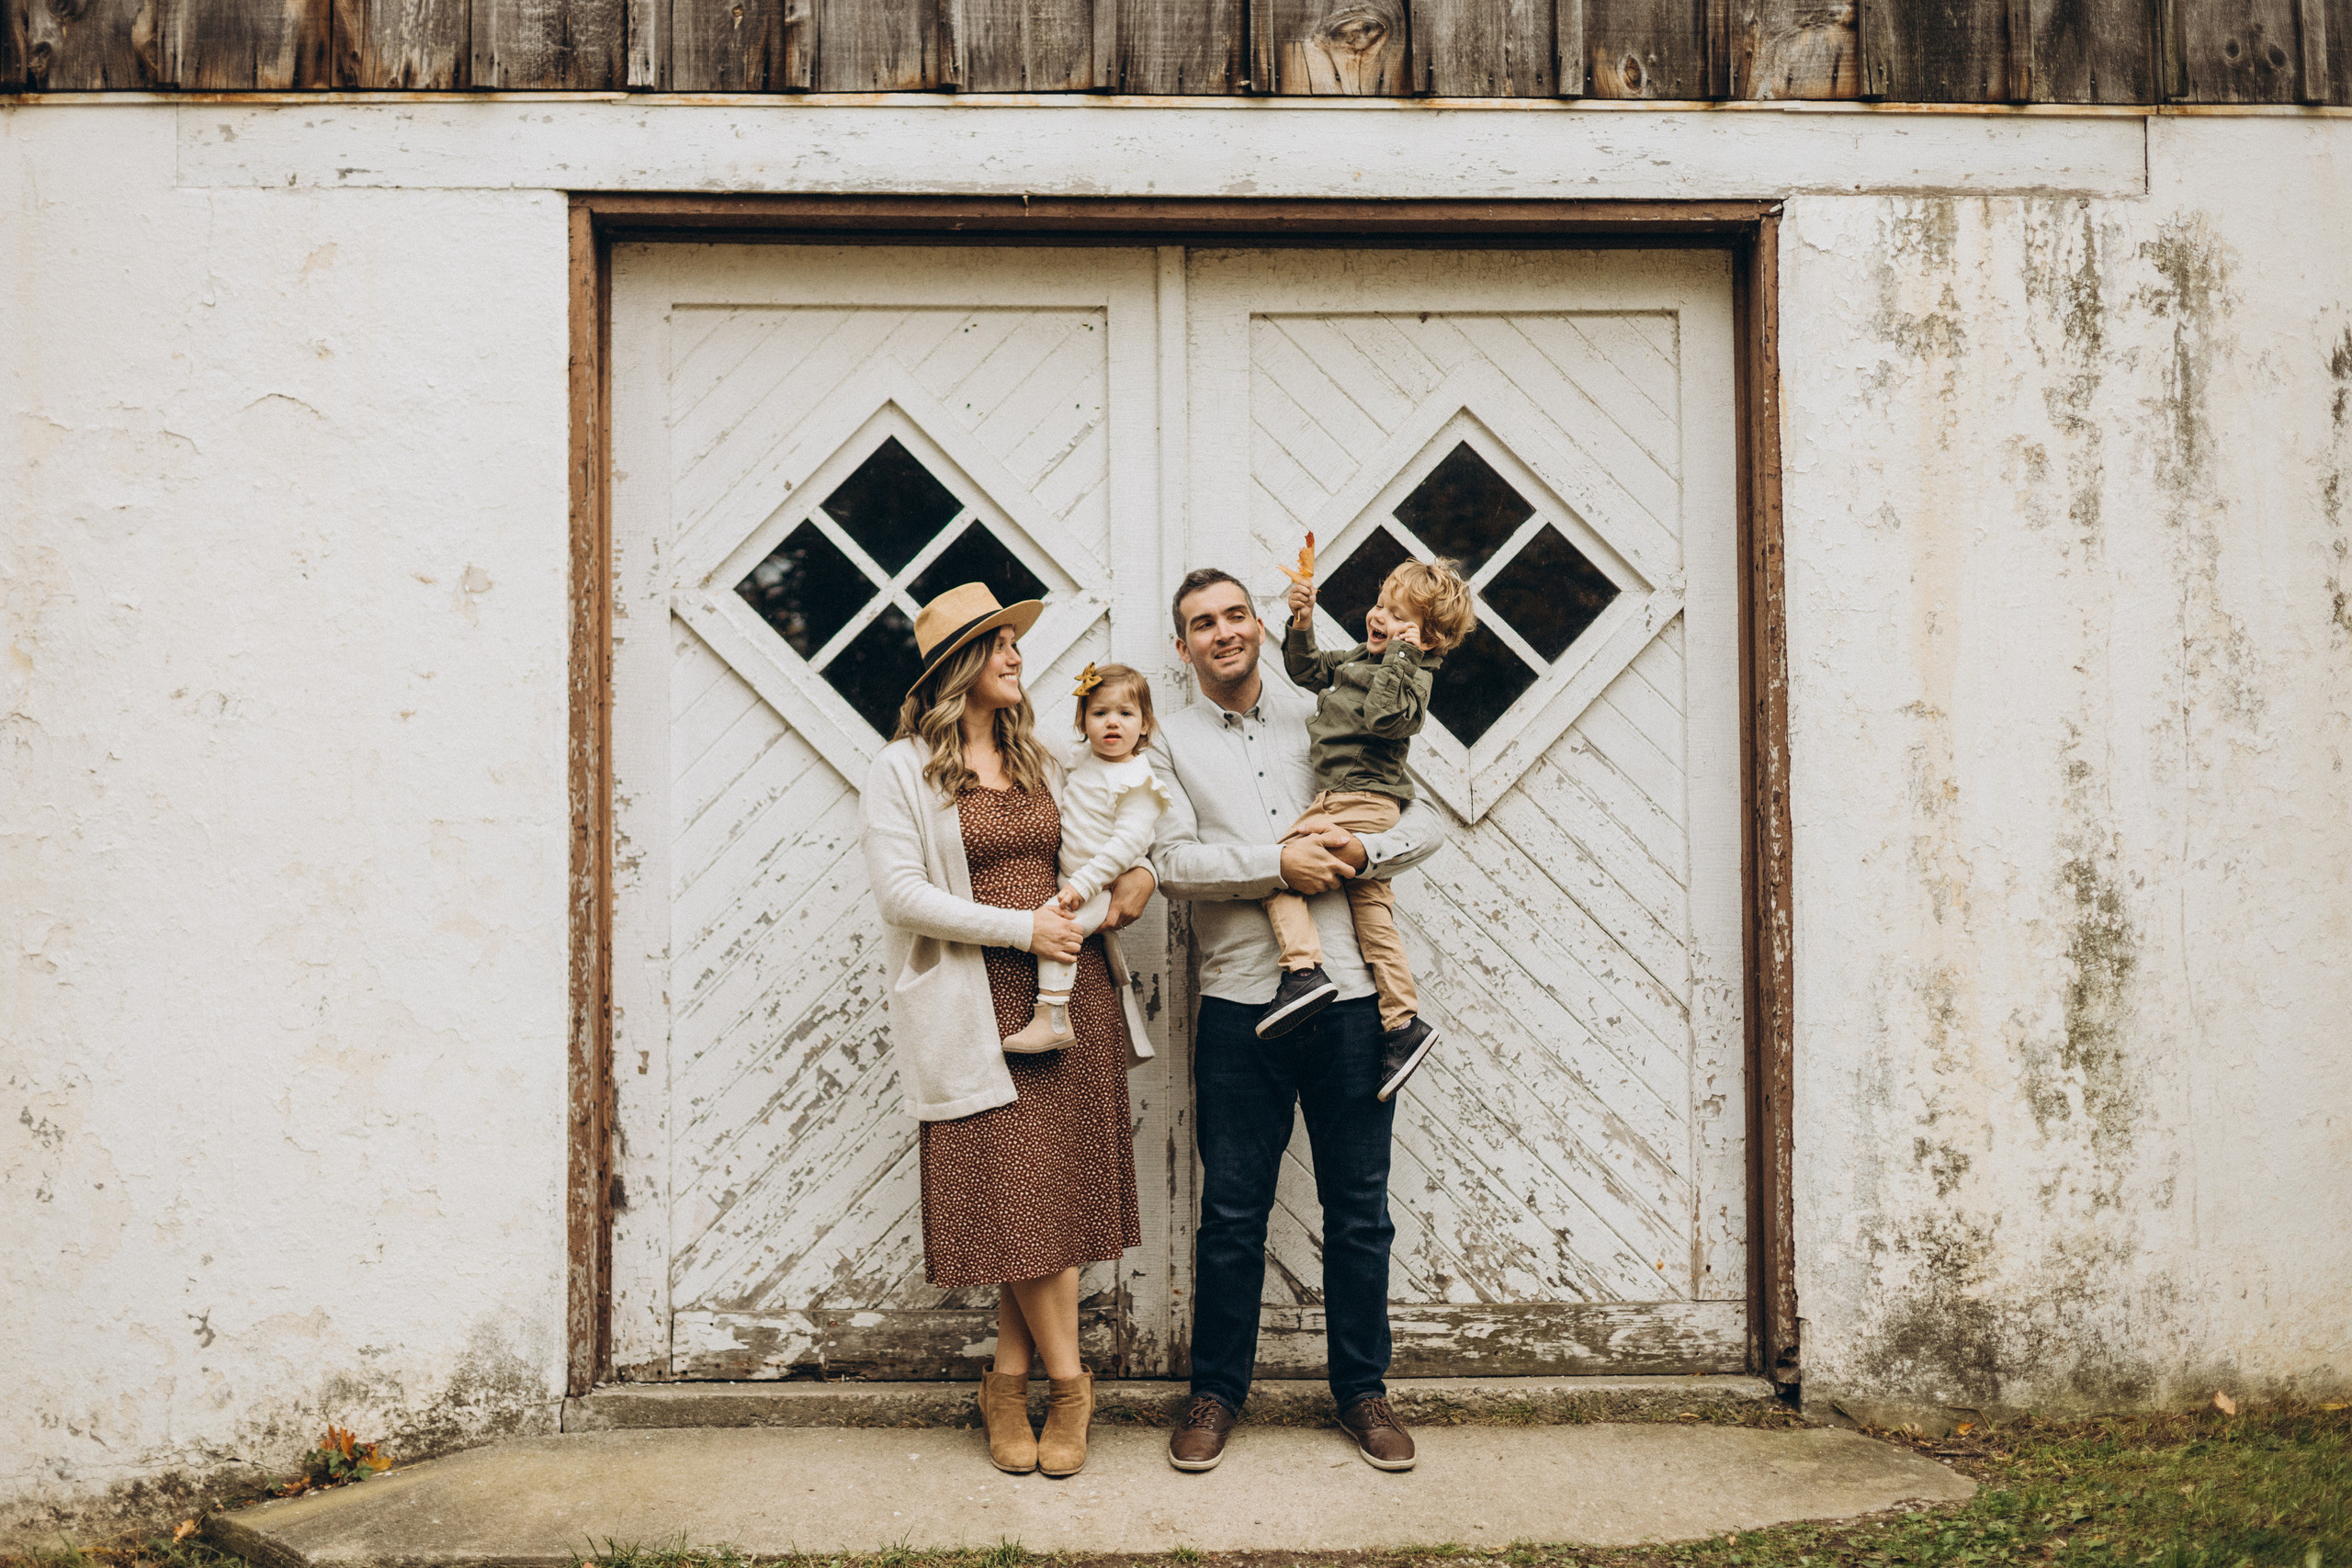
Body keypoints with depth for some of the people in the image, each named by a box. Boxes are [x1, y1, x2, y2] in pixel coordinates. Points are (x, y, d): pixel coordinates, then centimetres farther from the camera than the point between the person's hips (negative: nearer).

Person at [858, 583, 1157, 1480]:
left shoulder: (1039, 763, 18)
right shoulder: (902, 771, 0)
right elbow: (900, 892, -11)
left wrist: (1135, 876, 6)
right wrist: (1021, 927, -14)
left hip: (1072, 991, 5)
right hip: (981, 1005, -5)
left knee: (1054, 1191, 4)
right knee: (1022, 1192, -5)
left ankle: (1009, 1381, 17)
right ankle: (1068, 1382, 12)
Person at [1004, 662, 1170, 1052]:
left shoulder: (1136, 781, -15)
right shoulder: (1082, 759, 9)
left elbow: (1128, 843, -23)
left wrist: (1082, 885, -26)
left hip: (1102, 888, -9)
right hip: (1069, 880, 9)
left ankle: (1053, 1019, -30)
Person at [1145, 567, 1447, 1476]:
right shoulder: (1169, 741, 7)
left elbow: (1427, 824, 9)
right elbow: (1172, 860, -6)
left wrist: (1362, 853, -10)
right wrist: (1280, 864, -14)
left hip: (1352, 995, 2)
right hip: (1240, 1001, -1)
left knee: (1359, 1206, 9)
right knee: (1231, 1213, 6)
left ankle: (1362, 1389, 24)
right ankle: (1216, 1390, 23)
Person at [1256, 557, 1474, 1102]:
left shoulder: (1412, 674, -9)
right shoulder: (1359, 655, 18)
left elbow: (1383, 716, -28)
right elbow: (1309, 671, 29)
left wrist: (1400, 654, -23)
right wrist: (1302, 625, 14)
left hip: (1361, 800, -10)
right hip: (1352, 801, 10)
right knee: (1371, 903, 8)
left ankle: (1304, 969, -22)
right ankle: (1403, 1020, 10)